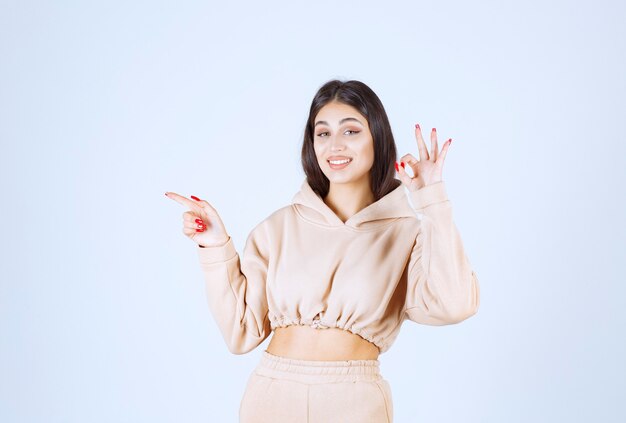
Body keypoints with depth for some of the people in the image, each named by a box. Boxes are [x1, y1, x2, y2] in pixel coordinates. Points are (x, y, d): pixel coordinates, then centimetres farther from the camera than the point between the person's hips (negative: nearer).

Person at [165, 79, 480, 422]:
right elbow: (243, 331, 2)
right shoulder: (278, 227, 3)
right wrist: (217, 249, -5)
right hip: (271, 395, 2)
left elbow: (454, 304, -20)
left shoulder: (405, 230, -2)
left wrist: (431, 201, -16)